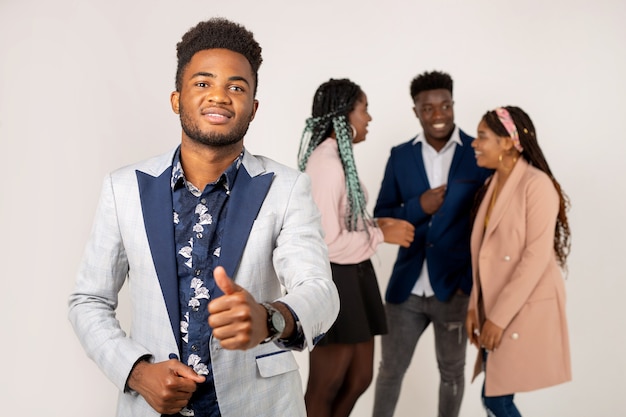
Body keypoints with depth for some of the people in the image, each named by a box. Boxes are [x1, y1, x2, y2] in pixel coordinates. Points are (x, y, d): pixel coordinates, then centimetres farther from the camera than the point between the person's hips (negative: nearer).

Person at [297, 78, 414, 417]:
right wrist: (381, 235, -13)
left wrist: (375, 224, 2)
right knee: (326, 386, 9)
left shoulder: (339, 157, 9)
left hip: (351, 276, 10)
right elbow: (327, 241, -23)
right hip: (333, 280, -10)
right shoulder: (326, 162, -21)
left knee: (360, 376, 19)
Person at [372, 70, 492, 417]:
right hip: (406, 286, 2)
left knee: (452, 371, 16)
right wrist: (418, 207, -13)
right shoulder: (400, 156, 3)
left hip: (455, 287, -2)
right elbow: (381, 217, 5)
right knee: (390, 368, 13)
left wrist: (474, 279, -10)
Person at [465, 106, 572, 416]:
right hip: (495, 309, 8)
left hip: (525, 310, -8)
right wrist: (476, 306, 5)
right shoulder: (494, 184, 11)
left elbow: (537, 256, -20)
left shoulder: (536, 184, -14)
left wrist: (499, 316, -19)